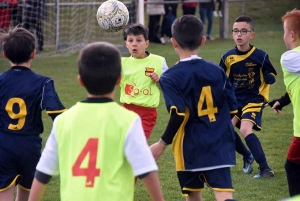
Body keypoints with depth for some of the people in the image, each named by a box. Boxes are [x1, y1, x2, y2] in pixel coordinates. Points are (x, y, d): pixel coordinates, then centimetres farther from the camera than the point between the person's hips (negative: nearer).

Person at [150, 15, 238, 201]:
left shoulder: (170, 78, -9)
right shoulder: (216, 71, 4)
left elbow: (179, 115, -20)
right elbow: (232, 109, 6)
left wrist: (163, 144, -11)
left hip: (190, 148, -2)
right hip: (219, 146, 2)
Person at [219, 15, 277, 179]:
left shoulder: (260, 56, -11)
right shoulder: (227, 58, -3)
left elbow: (271, 75, 1)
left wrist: (269, 77, -21)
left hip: (254, 99, -4)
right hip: (234, 99, 4)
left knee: (245, 130, -23)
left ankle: (265, 168, -16)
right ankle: (247, 156, 18)